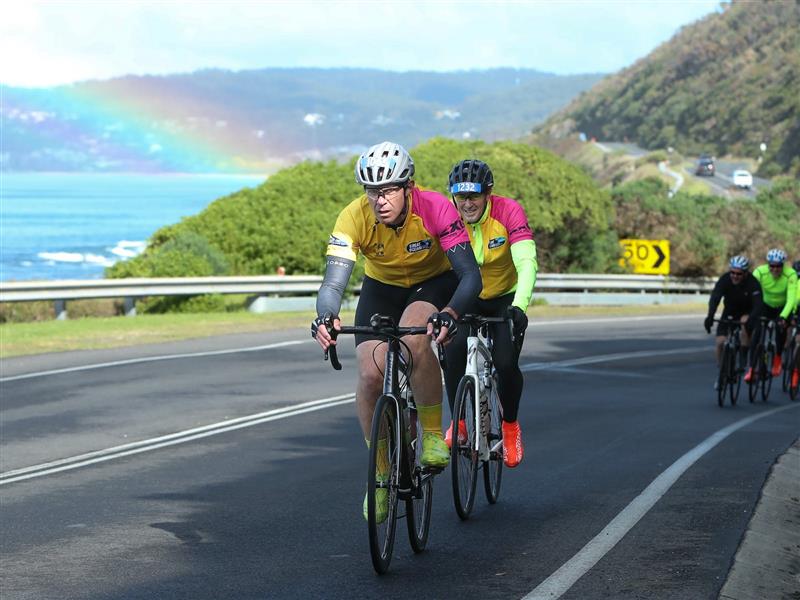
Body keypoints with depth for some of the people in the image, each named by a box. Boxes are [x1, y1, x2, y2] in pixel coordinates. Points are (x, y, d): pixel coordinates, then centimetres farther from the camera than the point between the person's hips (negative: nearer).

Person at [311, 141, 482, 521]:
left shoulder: (435, 209, -32)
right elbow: (334, 282, -33)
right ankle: (381, 474, 4)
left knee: (413, 340, -35)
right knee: (370, 375, -16)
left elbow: (471, 275, -36)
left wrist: (450, 312, -57)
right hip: (382, 287, 2)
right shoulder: (353, 218, -28)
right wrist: (325, 317, -56)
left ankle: (433, 435, -16)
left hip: (434, 282, -2)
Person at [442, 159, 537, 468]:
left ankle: (510, 425, 10)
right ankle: (459, 422, -5)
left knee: (506, 363, -18)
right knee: (453, 351, -25)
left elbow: (527, 263, -35)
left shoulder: (509, 211, -26)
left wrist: (519, 306, -50)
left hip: (505, 298, -1)